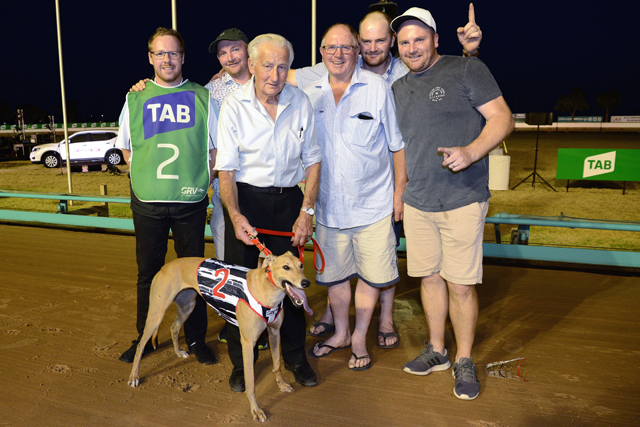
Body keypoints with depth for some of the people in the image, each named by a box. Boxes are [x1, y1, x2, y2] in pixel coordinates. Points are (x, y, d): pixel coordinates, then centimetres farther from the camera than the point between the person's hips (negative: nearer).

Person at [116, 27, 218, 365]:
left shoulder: (201, 97, 5)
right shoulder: (136, 99, 8)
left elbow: (216, 149, 8)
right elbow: (126, 149, 16)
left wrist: (200, 181, -1)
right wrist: (149, 177, 5)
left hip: (190, 202, -1)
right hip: (147, 202, 1)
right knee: (148, 271, 10)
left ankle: (196, 339, 20)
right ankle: (145, 338, 26)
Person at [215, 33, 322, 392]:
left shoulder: (300, 102, -1)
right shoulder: (234, 106, -8)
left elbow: (313, 160, 4)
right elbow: (226, 168, -8)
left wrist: (307, 211, -4)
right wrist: (235, 215, -21)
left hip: (289, 199, 2)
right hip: (246, 200, -1)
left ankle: (296, 357, 25)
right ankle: (241, 362, 23)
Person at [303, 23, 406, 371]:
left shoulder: (377, 88, -5)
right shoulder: (310, 94, 3)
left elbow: (397, 144, 0)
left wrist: (400, 191, -2)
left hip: (373, 203, -2)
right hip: (329, 204, 3)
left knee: (370, 274, 6)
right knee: (334, 274, 14)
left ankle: (359, 338, 27)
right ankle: (340, 333, 36)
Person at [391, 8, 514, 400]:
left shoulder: (466, 69, -3)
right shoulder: (399, 88, 14)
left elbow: (502, 118, -8)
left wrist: (472, 152, -25)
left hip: (462, 201, -5)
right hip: (417, 203, 6)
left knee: (460, 285, 0)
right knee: (429, 277, 13)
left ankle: (464, 361, 18)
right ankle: (437, 351, 29)